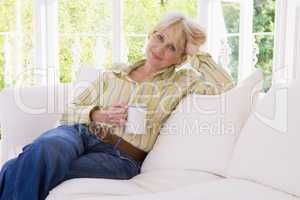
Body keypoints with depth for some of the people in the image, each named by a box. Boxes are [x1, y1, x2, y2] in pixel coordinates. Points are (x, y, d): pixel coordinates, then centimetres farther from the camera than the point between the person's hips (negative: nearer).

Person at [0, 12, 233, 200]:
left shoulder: (181, 81, 15)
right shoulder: (113, 74, 20)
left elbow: (226, 86, 0)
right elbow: (70, 111, 17)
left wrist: (197, 55, 9)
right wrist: (97, 114, -4)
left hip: (120, 155, -3)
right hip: (79, 133, 3)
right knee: (45, 149, -37)